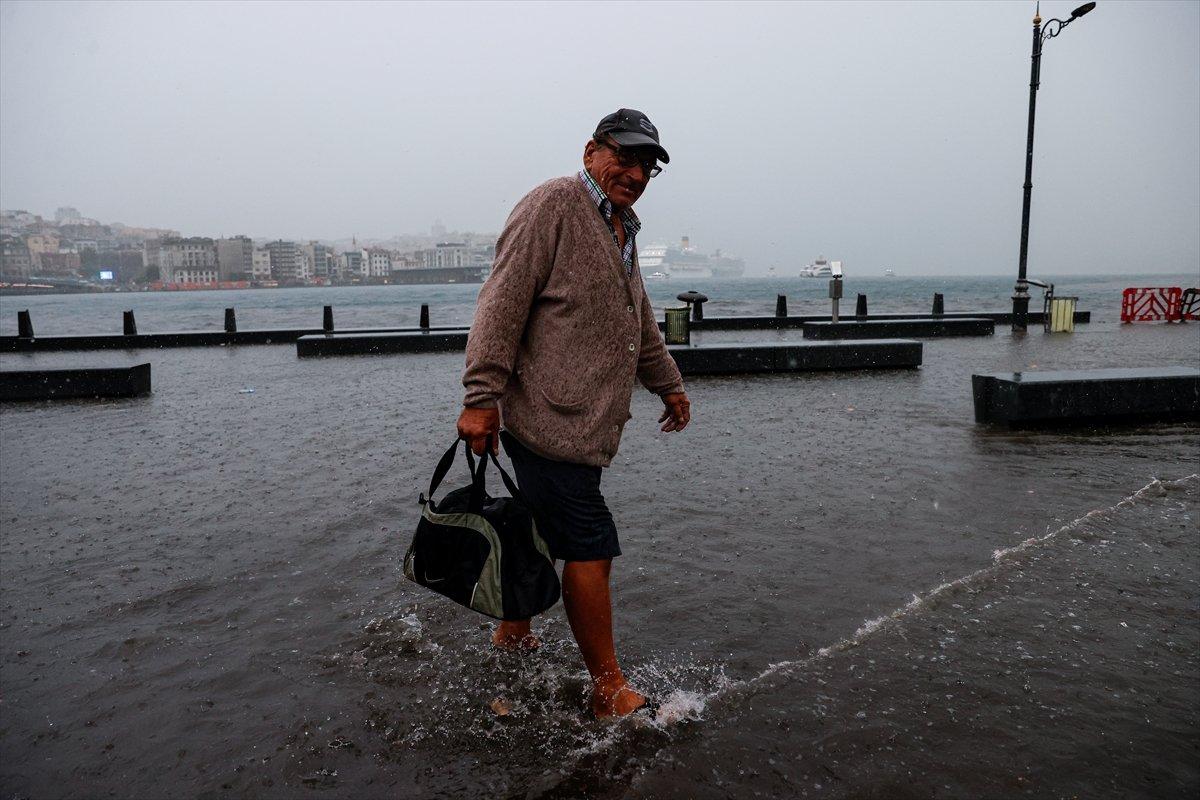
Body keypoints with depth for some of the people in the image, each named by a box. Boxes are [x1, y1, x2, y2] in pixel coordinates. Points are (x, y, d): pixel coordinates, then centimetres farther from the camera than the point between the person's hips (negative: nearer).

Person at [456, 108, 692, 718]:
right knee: (591, 551, -6)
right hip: (550, 421, -9)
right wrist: (482, 396, -21)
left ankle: (514, 634, 38)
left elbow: (640, 324, 33)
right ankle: (610, 691, 7)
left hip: (585, 426, 9)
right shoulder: (554, 204, -8)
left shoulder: (621, 230, 22)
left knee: (547, 536, 19)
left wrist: (668, 384, 38)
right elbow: (502, 302, -15)